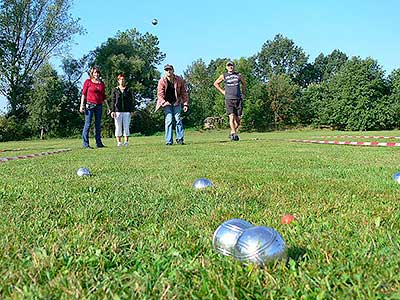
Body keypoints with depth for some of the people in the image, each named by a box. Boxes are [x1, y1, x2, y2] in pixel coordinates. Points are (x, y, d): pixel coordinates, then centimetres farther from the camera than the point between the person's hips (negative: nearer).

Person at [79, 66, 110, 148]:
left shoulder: (101, 83, 14)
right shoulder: (88, 82, 2)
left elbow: (104, 96, 17)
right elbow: (83, 94, -2)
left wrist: (107, 106, 15)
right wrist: (82, 105, -10)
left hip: (99, 106, 5)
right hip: (89, 105, -4)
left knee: (98, 125, 6)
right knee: (88, 124, -5)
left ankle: (99, 143, 11)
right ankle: (85, 144, -3)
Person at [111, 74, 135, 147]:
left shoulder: (128, 90, 10)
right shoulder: (115, 90, 9)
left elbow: (131, 101, 9)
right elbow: (113, 101, 6)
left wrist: (132, 111, 1)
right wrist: (112, 111, -3)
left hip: (127, 111, 0)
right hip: (118, 111, 0)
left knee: (126, 127, 0)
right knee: (118, 127, 0)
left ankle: (126, 142, 5)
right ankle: (119, 142, 5)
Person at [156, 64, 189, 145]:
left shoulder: (179, 80, -3)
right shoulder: (162, 81, -7)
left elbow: (183, 93, 3)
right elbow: (160, 93, -10)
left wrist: (185, 104, -2)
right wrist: (164, 102, -26)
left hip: (177, 102, 1)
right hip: (167, 103, -1)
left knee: (178, 119, -5)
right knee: (169, 120, -9)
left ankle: (180, 139, 2)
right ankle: (169, 141, -6)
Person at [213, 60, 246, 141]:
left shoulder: (238, 75, 12)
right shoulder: (223, 76, 8)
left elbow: (244, 84, 28)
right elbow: (216, 83, 21)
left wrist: (243, 93, 16)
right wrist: (222, 91, 11)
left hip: (238, 99, 2)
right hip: (229, 99, -2)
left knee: (238, 119, 0)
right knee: (232, 117, -16)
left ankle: (232, 132, 19)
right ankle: (234, 133, -18)